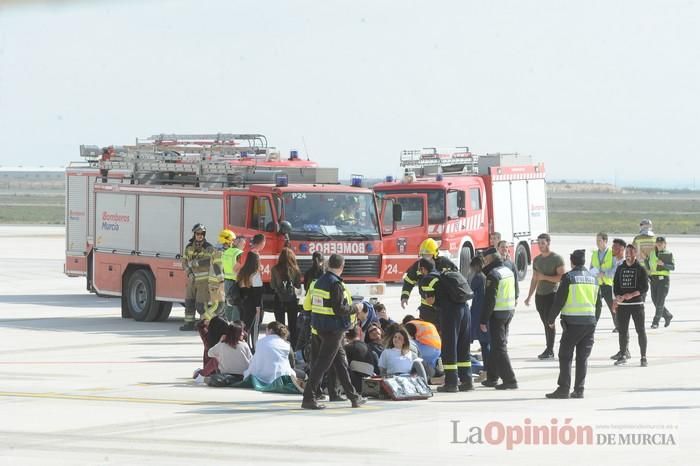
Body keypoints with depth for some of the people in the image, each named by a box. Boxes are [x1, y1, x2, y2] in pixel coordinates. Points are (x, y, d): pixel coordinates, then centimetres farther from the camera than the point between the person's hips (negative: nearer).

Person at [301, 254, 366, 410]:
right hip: (334, 329, -9)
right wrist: (355, 307, -6)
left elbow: (313, 303, 13)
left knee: (341, 361, 17)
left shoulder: (319, 281, 9)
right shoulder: (336, 284, -18)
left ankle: (353, 397, 24)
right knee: (322, 363, -6)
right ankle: (308, 398, -6)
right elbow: (340, 309, -22)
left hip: (320, 326, 9)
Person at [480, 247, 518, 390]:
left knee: (499, 347, -6)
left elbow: (489, 299, -19)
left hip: (497, 313, -9)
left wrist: (483, 320, -15)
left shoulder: (493, 275, -16)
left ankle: (510, 380, -11)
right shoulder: (508, 271, 10)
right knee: (497, 345, 18)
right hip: (510, 310, 9)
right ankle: (492, 377, 27)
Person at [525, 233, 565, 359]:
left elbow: (561, 277, -12)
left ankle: (549, 351, -10)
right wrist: (529, 297, 17)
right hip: (540, 295, 6)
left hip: (552, 294, -6)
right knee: (546, 323, 6)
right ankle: (550, 351, 7)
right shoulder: (536, 260, 15)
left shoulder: (557, 259, -5)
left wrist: (545, 277, -16)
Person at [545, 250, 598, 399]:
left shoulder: (568, 277, -8)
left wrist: (551, 319, 2)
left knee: (565, 356, 0)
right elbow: (598, 303, 17)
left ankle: (563, 388, -5)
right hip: (590, 322, 5)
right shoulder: (593, 278, 10)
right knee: (583, 357, 9)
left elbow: (559, 300, -9)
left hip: (572, 322, -5)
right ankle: (579, 390, 7)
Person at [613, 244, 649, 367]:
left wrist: (632, 294, -18)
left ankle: (643, 357, 1)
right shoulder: (620, 269, 10)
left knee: (640, 330, -3)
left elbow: (645, 287, -6)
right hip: (622, 305, 3)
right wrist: (618, 297, -10)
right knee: (622, 330, 5)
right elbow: (615, 285, 9)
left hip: (637, 303, -3)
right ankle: (622, 356, 15)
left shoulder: (641, 269, 0)